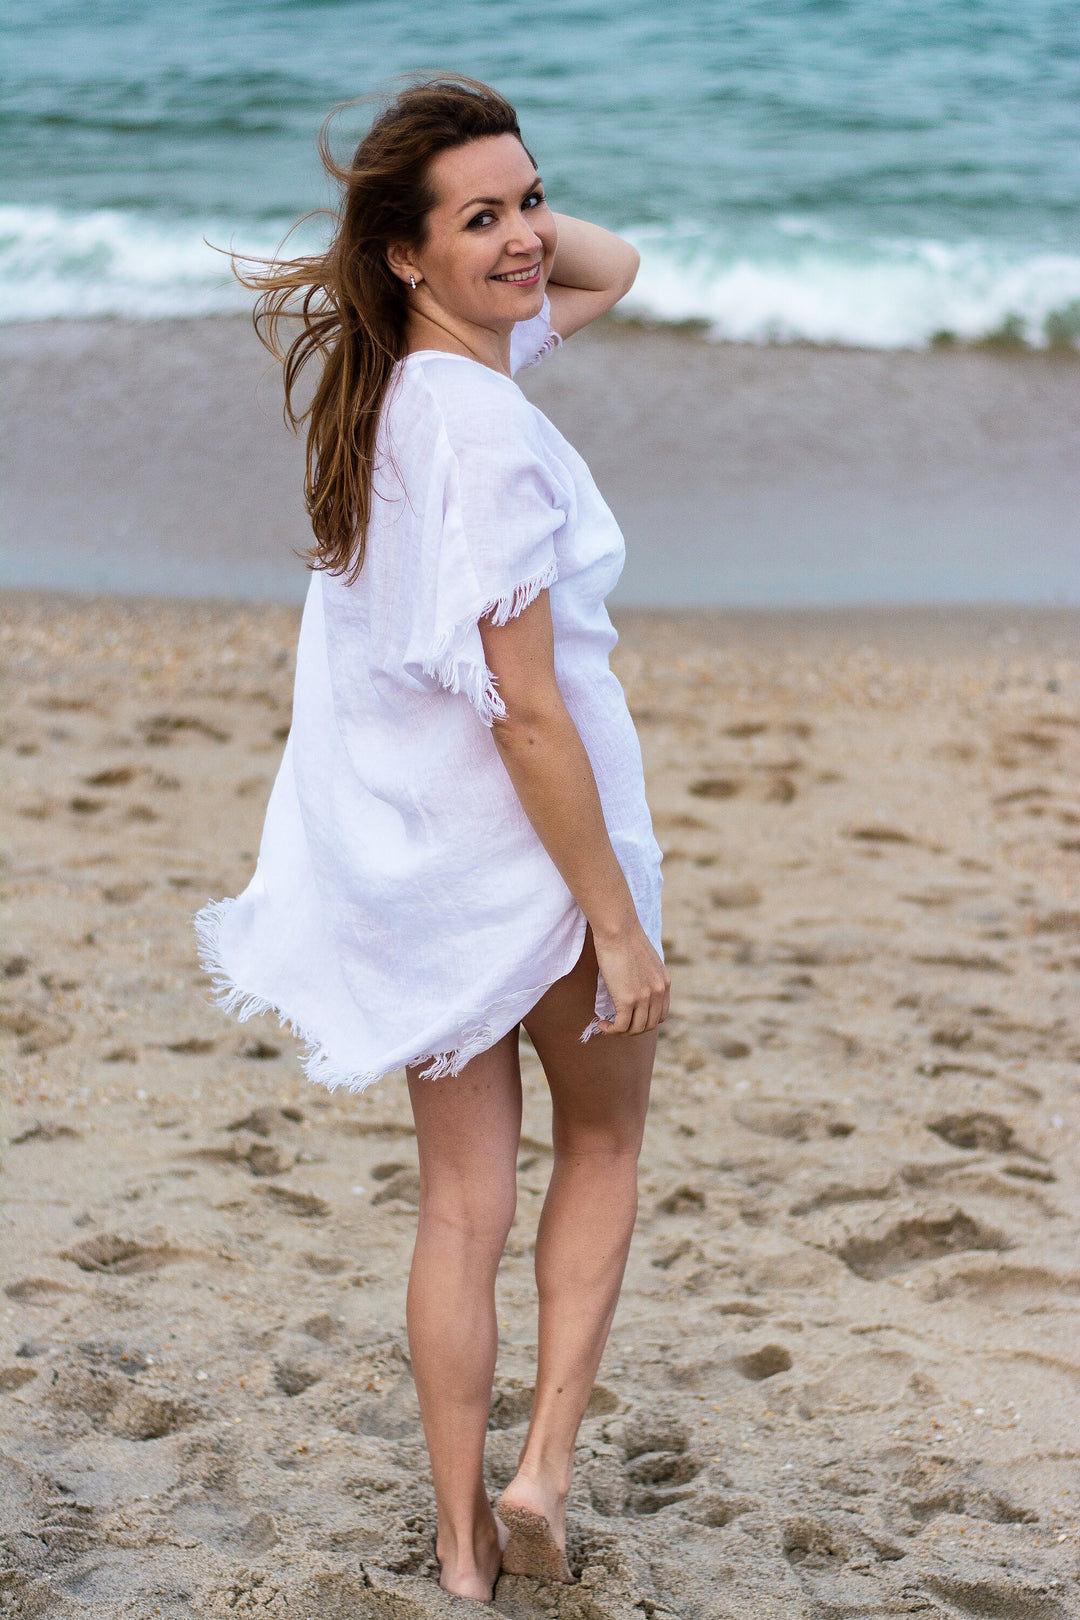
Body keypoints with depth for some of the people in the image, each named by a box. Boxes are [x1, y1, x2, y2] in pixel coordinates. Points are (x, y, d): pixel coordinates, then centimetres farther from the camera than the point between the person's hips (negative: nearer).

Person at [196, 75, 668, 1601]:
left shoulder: (394, 372, 1)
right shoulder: (489, 431, -25)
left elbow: (610, 268, 16)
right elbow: (526, 707, -25)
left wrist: (508, 213, -3)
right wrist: (619, 920, -20)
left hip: (409, 860, 7)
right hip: (528, 852, -6)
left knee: (463, 1202, 14)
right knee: (604, 1143, 20)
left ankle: (465, 1547, 22)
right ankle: (545, 1471, 13)